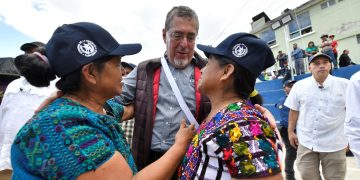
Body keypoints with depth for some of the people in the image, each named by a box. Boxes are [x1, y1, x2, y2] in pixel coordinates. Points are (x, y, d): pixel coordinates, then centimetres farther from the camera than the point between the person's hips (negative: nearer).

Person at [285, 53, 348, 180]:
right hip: (306, 142, 1)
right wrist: (291, 132, 4)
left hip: (334, 144, 0)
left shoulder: (345, 85, -4)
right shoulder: (299, 86, -2)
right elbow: (294, 111, 3)